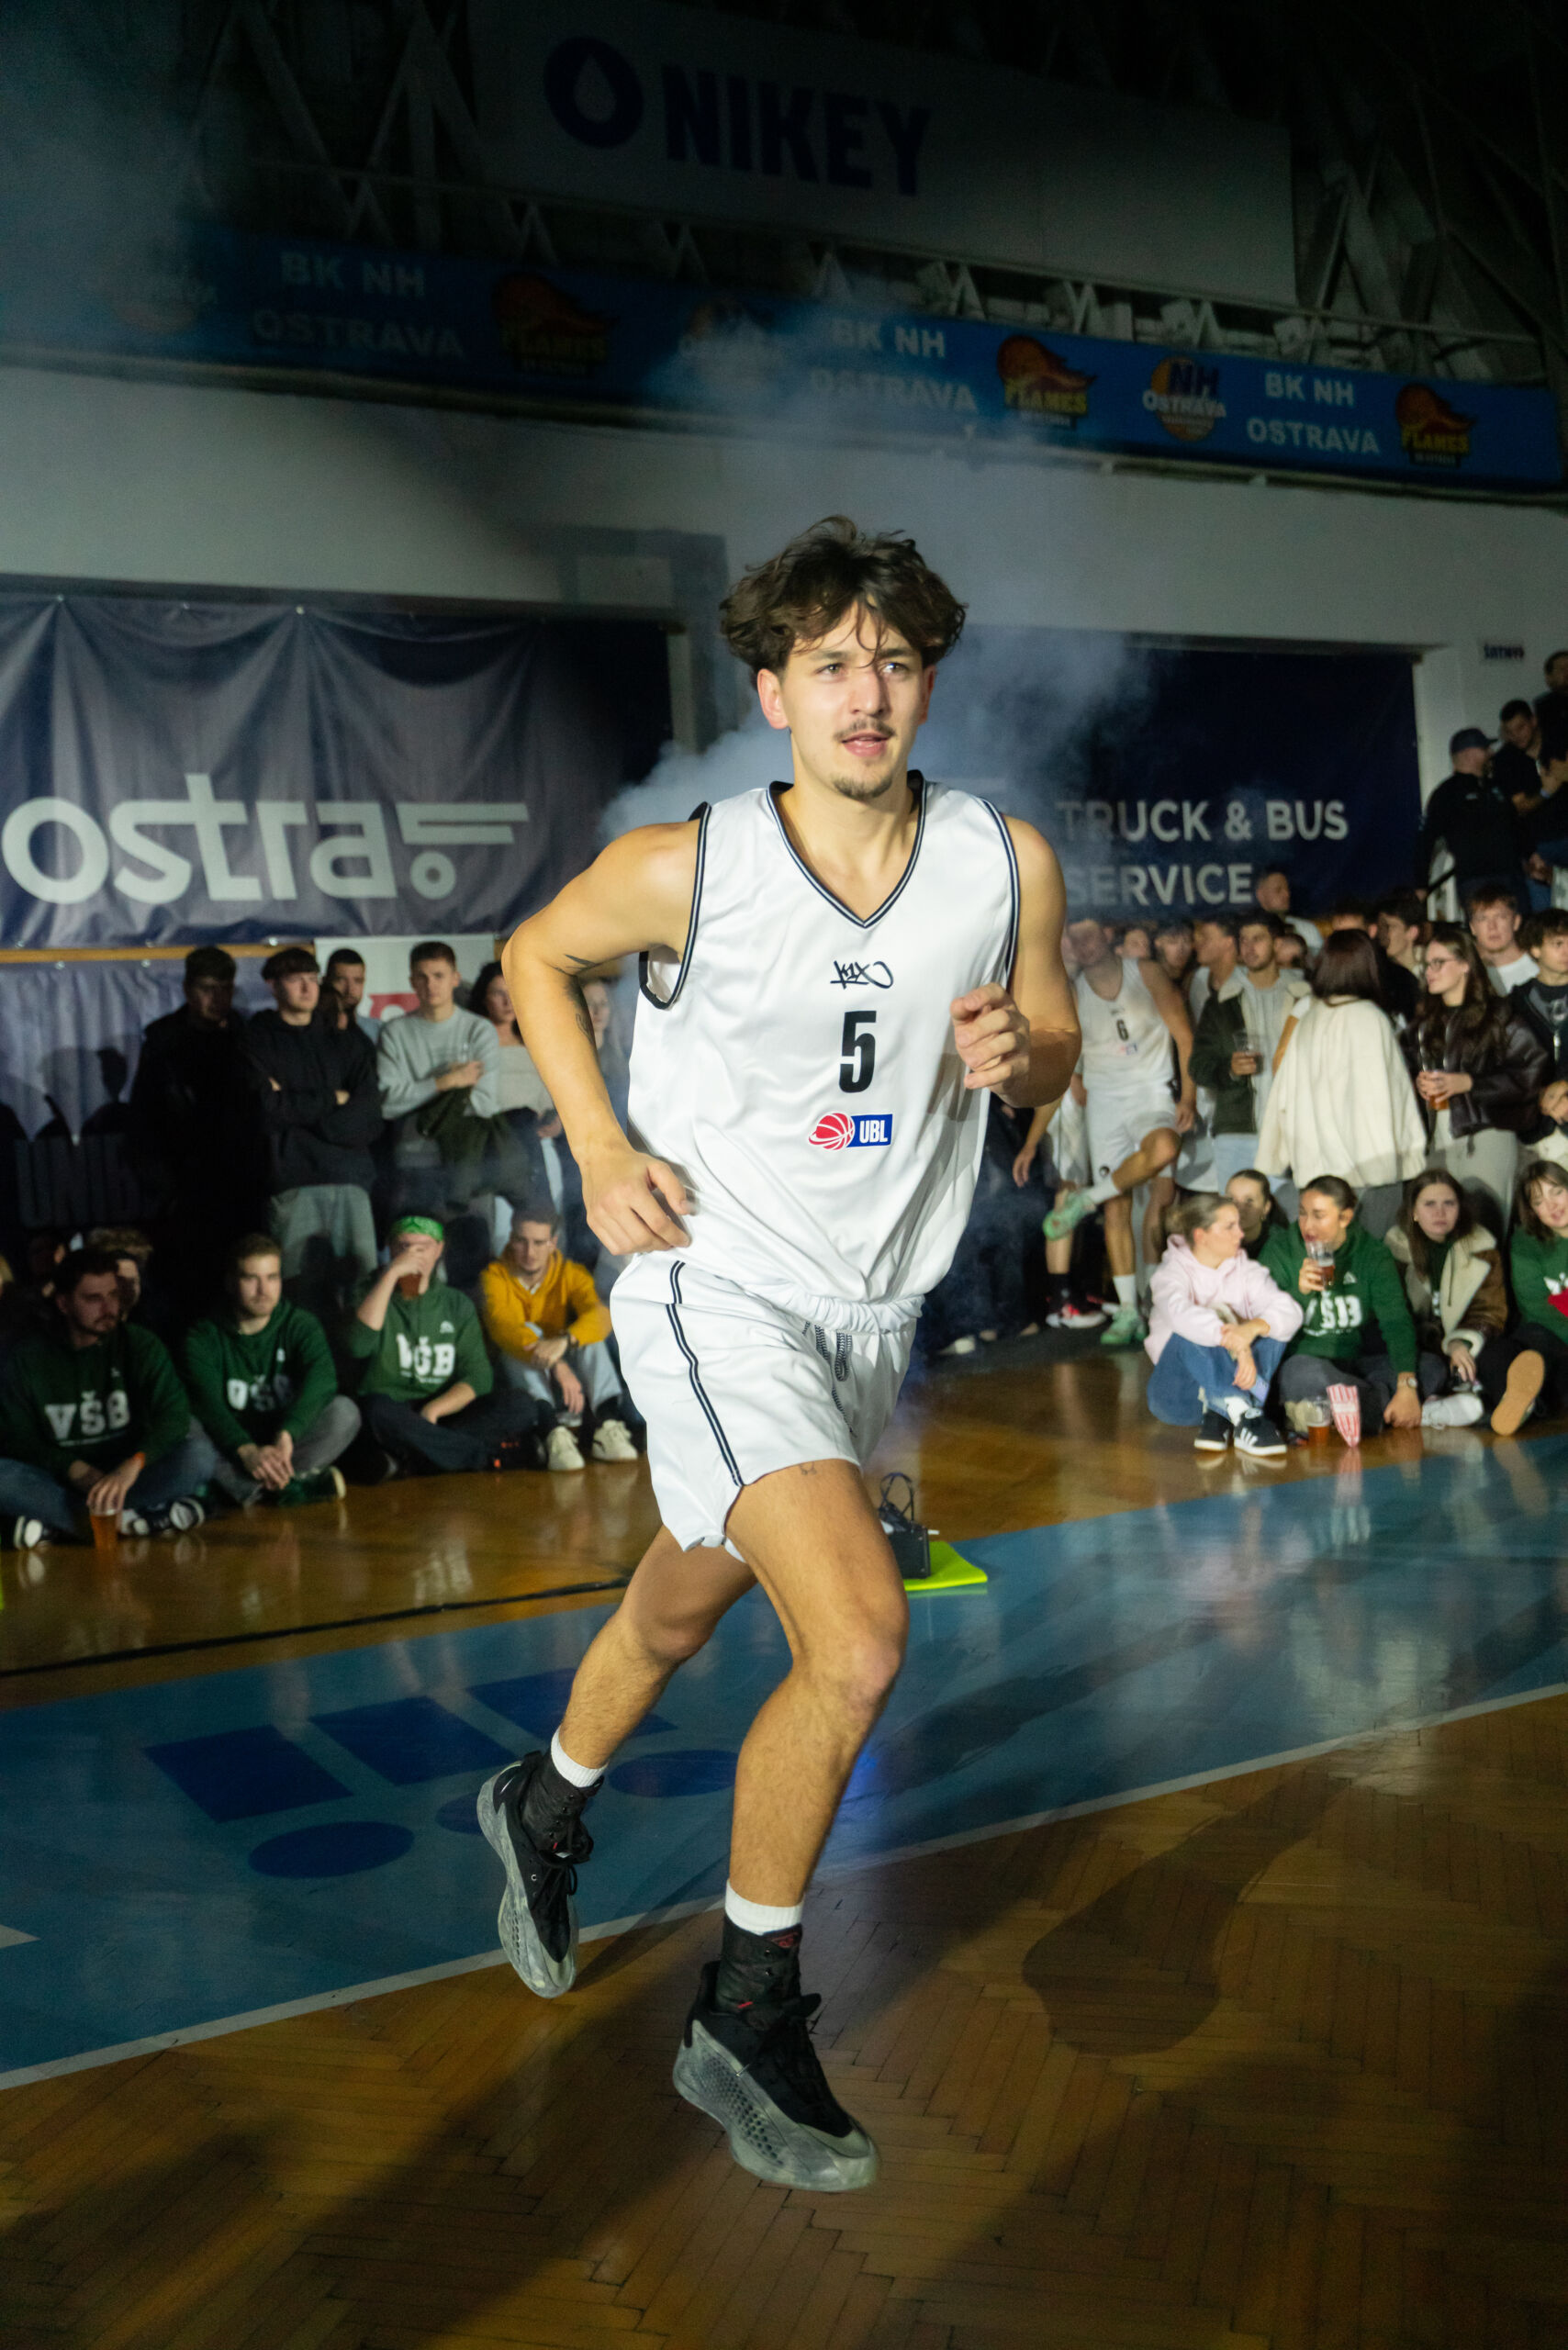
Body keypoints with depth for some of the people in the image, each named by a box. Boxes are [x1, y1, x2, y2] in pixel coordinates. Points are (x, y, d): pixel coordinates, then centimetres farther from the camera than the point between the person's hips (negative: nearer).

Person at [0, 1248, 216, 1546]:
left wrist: (131, 1466, -30)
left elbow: (174, 1414, -12)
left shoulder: (140, 1345, 0)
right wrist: (75, 1469, -20)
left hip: (128, 1474, 0)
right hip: (60, 1480, 0)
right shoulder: (29, 1359, 2)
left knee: (199, 1455, -28)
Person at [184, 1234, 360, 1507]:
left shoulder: (300, 1325, 1)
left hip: (291, 1441, 1)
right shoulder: (204, 1336, -1)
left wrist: (285, 1435, -38)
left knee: (344, 1410, -26)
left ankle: (252, 1488, -30)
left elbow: (322, 1380, -20)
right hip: (231, 1448, 0)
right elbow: (208, 1403, -19)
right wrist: (246, 1451, -38)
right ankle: (289, 1487, -35)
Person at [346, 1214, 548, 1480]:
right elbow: (359, 1345, -16)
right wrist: (391, 1274, -15)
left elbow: (478, 1375, 4)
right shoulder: (374, 1296, 8)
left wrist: (435, 1408, -14)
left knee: (521, 1406, -21)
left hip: (446, 1417, 3)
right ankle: (497, 1454, -25)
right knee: (378, 1411, -38)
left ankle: (411, 1460, -30)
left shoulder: (457, 1304, 15)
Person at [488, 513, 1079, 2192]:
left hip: (868, 1306, 5)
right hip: (716, 1286, -5)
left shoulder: (1006, 860, -6)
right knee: (859, 1637, -20)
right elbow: (535, 956, 4)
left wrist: (1016, 1054, -17)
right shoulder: (682, 869, -14)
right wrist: (601, 1149, -7)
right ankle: (747, 2020, 4)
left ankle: (545, 1807, 54)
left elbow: (1056, 1049, 7)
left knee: (689, 1601, 23)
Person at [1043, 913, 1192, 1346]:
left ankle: (1084, 1202, -17)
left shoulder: (1147, 975, 1)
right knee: (1117, 1208, -3)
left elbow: (1184, 1034, 3)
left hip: (1153, 1092, -2)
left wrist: (1187, 1096, -6)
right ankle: (1128, 1313, 1)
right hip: (1104, 1100, 2)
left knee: (1163, 1148, -36)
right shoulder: (1071, 995, 5)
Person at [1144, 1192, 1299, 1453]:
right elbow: (1180, 1313, -31)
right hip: (1180, 1397, -4)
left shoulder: (1245, 1271, 6)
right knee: (1192, 1332, -32)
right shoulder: (1171, 1272, -6)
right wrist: (1236, 1344, -46)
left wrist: (1253, 1327, -36)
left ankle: (1219, 1417, -33)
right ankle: (1247, 1418, -45)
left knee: (1272, 1325, -19)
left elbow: (1290, 1312, -14)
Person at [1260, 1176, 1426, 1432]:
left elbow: (1396, 1321, -11)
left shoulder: (1372, 1254, 2)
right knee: (1303, 1370, -38)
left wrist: (1406, 1387, -26)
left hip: (1361, 1365, 2)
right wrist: (1299, 1292, -24)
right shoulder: (1279, 1250, 0)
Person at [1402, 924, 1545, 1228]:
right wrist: (1417, 1084, 0)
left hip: (1487, 1136, -5)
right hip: (1438, 1142, 5)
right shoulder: (1424, 1026, 18)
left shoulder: (1499, 1017, 0)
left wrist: (1468, 1082, -13)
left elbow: (1531, 1070, -7)